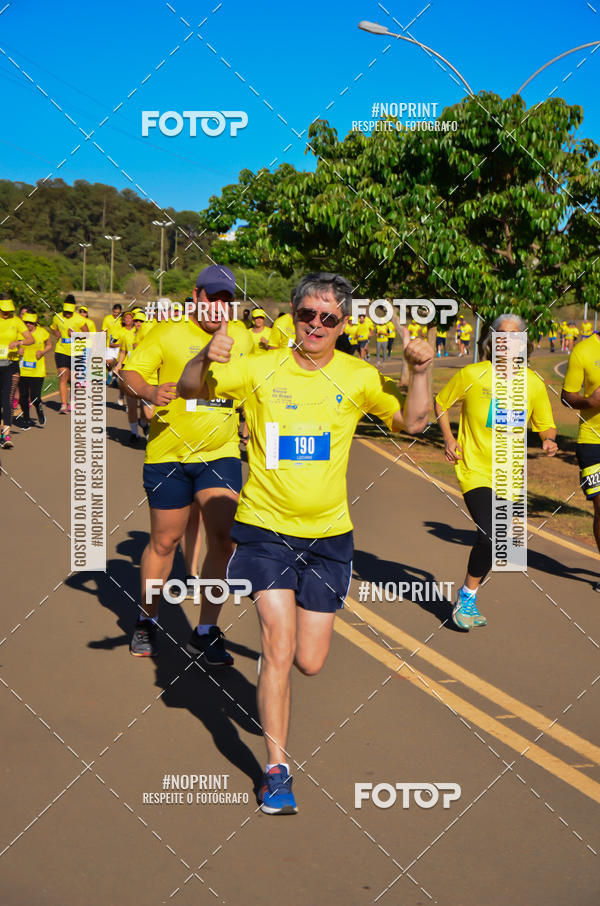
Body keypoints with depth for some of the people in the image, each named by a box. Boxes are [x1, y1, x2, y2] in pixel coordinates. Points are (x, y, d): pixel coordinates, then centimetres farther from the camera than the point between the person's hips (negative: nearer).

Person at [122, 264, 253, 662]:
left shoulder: (242, 336, 8)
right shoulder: (167, 333, -6)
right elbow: (131, 372, -13)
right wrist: (150, 391, -32)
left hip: (221, 453, 3)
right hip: (169, 454, -3)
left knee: (224, 539, -9)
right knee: (164, 541, 8)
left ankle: (206, 632, 4)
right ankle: (147, 620, 30)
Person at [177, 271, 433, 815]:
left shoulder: (358, 377, 0)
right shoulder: (261, 370, -5)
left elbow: (410, 422, 1)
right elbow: (190, 391, -7)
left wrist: (419, 374, -16)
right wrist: (206, 358, -27)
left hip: (328, 534, 2)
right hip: (266, 528, -2)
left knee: (309, 663, 6)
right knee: (279, 648, -12)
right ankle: (276, 769, 2)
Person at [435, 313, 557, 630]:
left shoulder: (534, 384, 0)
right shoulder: (471, 375, -6)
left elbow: (546, 425, 11)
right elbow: (441, 402, 9)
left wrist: (548, 440, -12)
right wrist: (449, 440, -3)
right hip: (475, 470, -4)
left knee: (493, 540, 10)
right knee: (490, 535, -21)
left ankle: (468, 598, 33)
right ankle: (467, 595, 1)